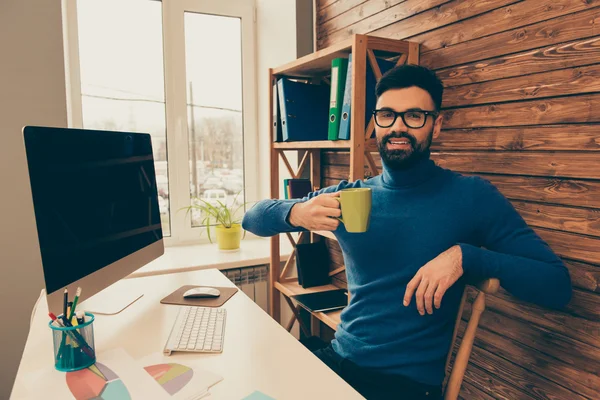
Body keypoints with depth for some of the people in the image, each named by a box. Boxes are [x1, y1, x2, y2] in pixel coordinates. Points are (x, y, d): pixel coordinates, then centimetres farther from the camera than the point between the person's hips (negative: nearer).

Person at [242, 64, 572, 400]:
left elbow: (558, 287, -9)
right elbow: (253, 218, 5)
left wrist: (465, 255, -24)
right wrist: (296, 212, -17)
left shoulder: (471, 197, -6)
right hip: (337, 359, 4)